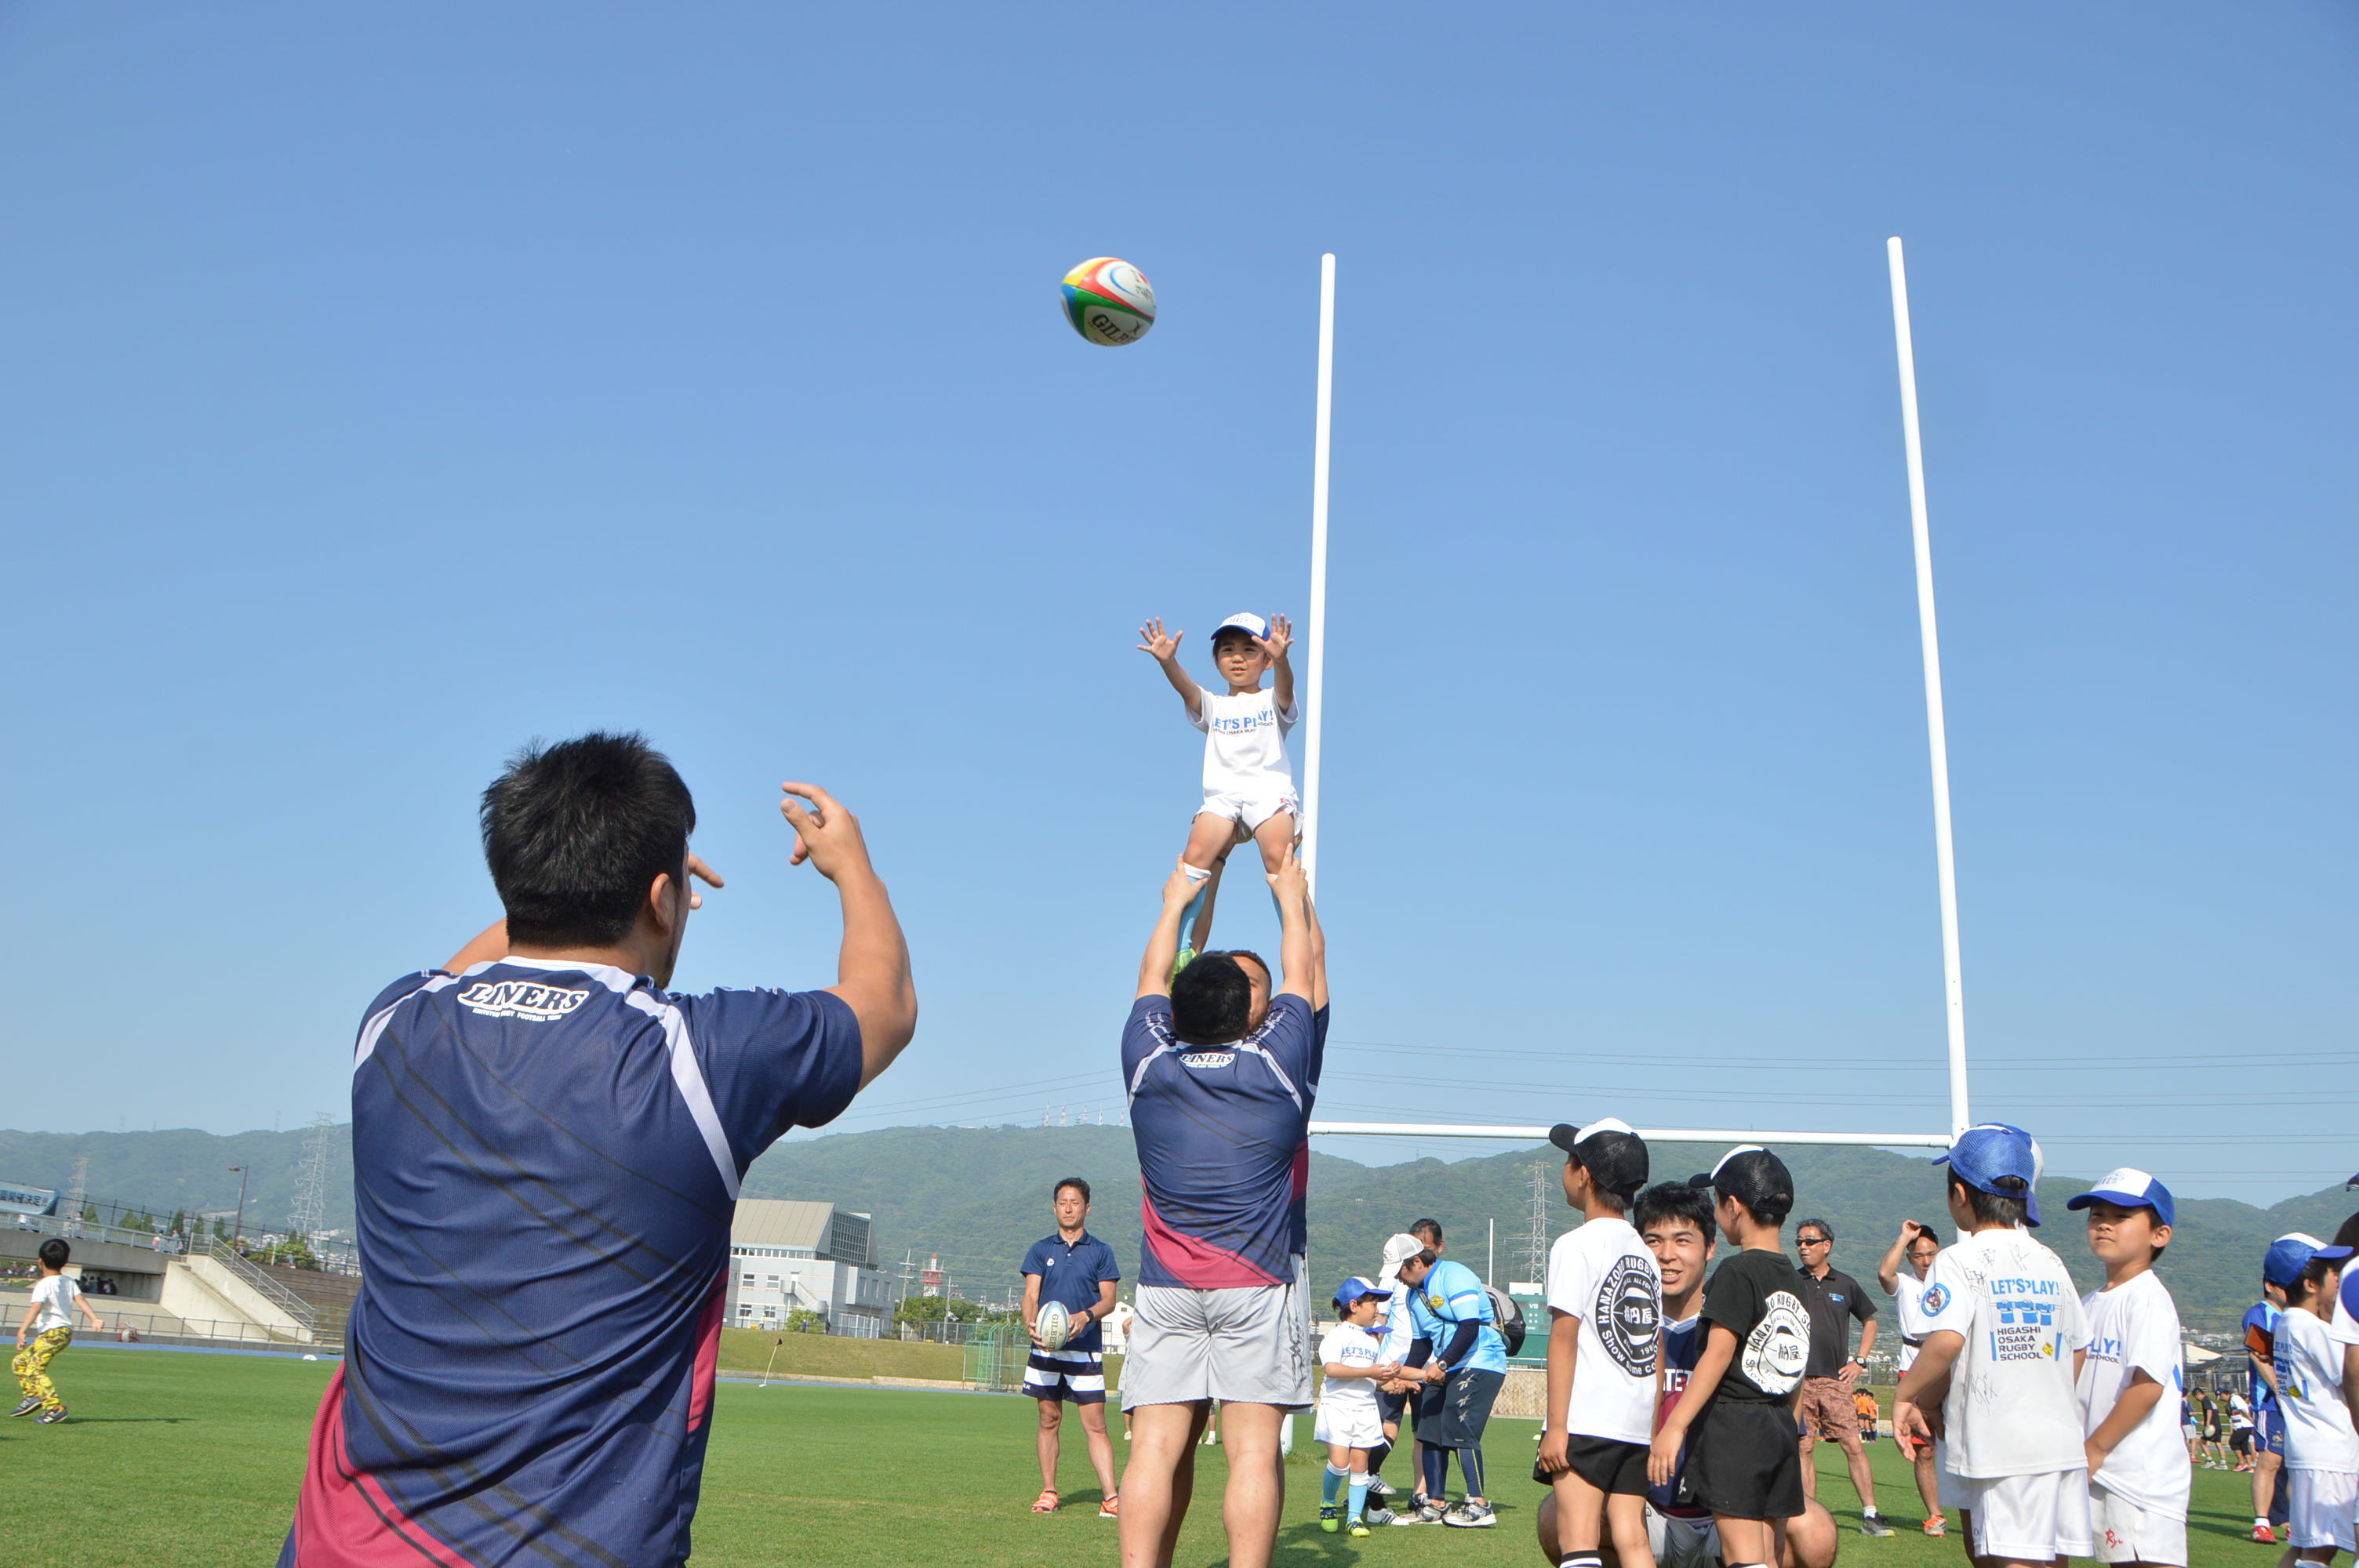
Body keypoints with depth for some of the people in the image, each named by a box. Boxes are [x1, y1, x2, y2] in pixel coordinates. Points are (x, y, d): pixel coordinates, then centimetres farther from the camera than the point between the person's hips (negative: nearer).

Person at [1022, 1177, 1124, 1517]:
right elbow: (1030, 1295, 2)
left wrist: (1087, 1316, -20)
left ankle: (1110, 1497, -10)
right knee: (1049, 1419, 7)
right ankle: (1048, 1492, 16)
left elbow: (1108, 1300, 1)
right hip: (1045, 1349, 2)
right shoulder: (1041, 1250, 11)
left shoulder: (1100, 1252, 7)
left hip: (1086, 1350, -2)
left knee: (1095, 1424, -6)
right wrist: (1031, 1323, -19)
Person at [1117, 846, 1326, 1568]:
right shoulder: (1278, 1063, -1)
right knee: (1254, 1451, -4)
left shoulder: (1150, 1064, 4)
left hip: (1165, 1288, 2)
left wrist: (1176, 902, 37)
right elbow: (1306, 975, 16)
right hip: (1258, 1286, -2)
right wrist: (1292, 895, 32)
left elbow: (1152, 979, 23)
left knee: (1157, 1449, 0)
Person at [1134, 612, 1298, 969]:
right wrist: (1168, 661, -26)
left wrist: (1281, 660, -35)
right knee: (1197, 857, -20)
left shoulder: (1271, 701, 15)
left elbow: (1285, 689, -10)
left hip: (1269, 791, -2)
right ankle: (1187, 953, -18)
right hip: (1222, 795, 2)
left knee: (1278, 859, -25)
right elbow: (1188, 690, -2)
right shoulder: (1214, 706, 20)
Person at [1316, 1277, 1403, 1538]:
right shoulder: (1337, 1335, -4)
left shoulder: (1373, 1341, 18)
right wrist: (1369, 1372, -20)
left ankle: (1355, 1517, 9)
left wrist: (1389, 1374, -1)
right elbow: (1332, 1369, -18)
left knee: (1359, 1463, 1)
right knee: (1339, 1463, -12)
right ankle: (1328, 1505, 13)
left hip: (1365, 1408, 6)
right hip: (1337, 1405, -6)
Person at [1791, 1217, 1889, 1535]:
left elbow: (1869, 1321, 21)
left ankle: (1870, 1514, 0)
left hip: (1836, 1380, 1)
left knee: (1853, 1446, -5)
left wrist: (1859, 1361, 12)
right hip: (1798, 1381, 0)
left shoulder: (1845, 1285, 8)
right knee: (1803, 1448, 0)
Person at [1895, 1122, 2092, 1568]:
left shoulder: (1960, 1260, -8)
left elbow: (1947, 1340, -22)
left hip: (2002, 1444, -7)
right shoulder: (2051, 1263, 12)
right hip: (2063, 1441, 7)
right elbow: (2079, 1350, 18)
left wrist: (1906, 1395, -10)